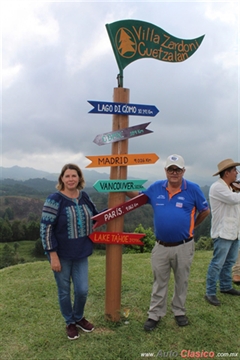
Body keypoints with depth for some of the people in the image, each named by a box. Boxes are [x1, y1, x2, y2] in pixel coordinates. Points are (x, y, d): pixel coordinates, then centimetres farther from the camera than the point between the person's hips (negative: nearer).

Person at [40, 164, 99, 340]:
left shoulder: (84, 197, 1)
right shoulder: (55, 199, -15)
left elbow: (95, 216, 21)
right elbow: (46, 229, -16)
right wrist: (53, 255, -17)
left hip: (81, 253, 4)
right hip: (61, 255, -4)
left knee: (82, 290, 9)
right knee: (64, 291, 12)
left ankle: (79, 317, 38)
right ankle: (70, 322, 36)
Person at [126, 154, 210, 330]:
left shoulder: (193, 189, -9)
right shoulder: (156, 188, -2)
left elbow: (205, 211, 4)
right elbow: (138, 196, 13)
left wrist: (191, 226, 9)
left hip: (184, 246, -1)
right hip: (161, 246, 2)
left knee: (181, 281, 17)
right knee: (159, 282, 14)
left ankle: (179, 312, 37)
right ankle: (155, 314, 28)